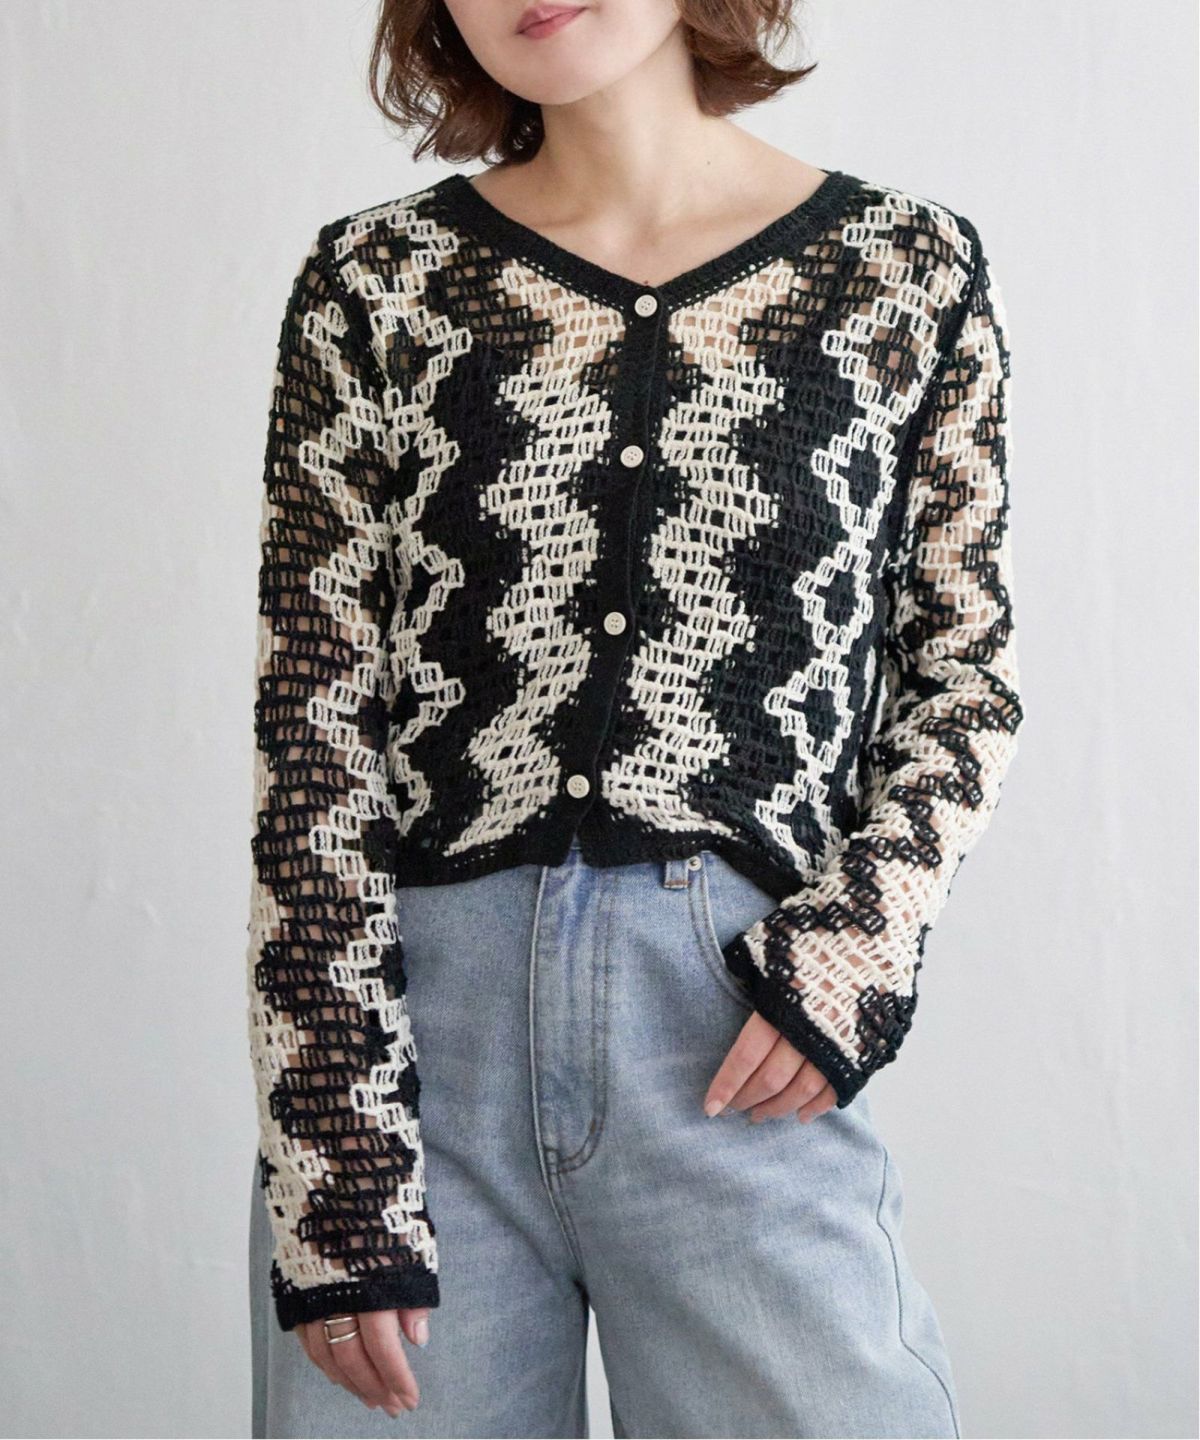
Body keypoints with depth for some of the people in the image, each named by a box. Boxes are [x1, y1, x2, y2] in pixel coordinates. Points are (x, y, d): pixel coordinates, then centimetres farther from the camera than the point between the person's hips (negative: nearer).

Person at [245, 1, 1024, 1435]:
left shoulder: (910, 271, 5)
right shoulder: (374, 282, 4)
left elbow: (965, 672, 12)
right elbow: (313, 730, 0)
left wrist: (856, 939, -6)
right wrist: (335, 1170, -7)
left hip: (743, 1055, 0)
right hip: (414, 1024, 1)